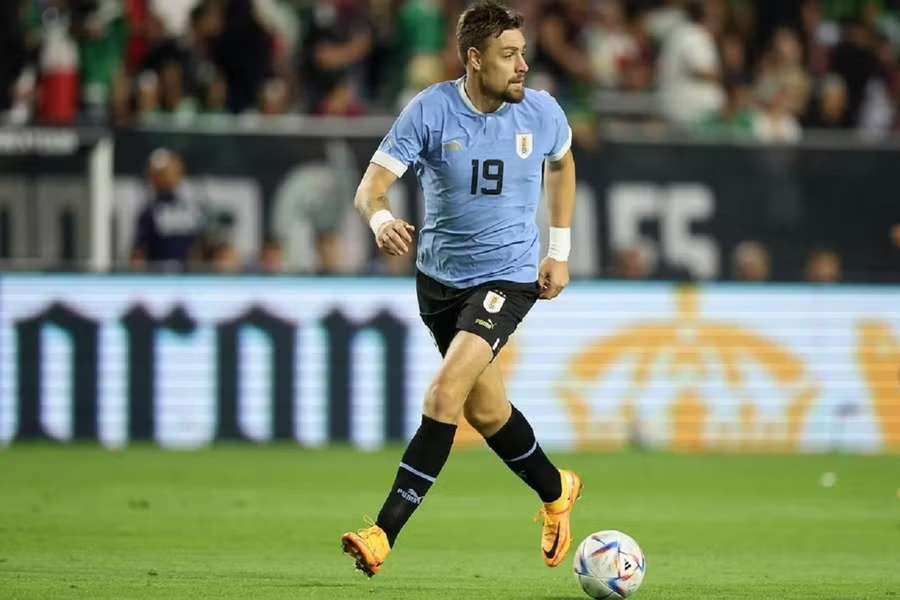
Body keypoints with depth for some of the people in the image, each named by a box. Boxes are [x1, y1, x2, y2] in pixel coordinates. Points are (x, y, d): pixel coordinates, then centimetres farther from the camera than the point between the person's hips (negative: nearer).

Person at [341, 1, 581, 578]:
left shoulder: (542, 113, -7)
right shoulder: (430, 111, -13)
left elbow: (562, 163, 17)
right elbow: (371, 186, -15)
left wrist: (560, 249, 12)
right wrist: (381, 218, -40)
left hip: (508, 276, -2)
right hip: (439, 276, 2)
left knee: (446, 393, -21)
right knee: (485, 409, 14)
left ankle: (385, 534, -22)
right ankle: (555, 491, 42)